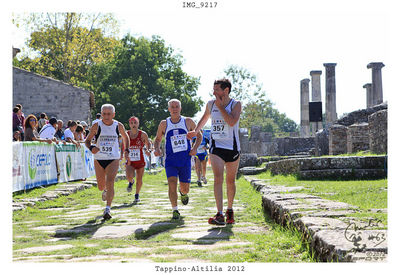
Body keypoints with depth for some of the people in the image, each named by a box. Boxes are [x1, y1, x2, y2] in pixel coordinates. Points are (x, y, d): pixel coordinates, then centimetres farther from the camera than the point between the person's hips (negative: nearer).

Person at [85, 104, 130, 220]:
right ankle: (105, 191, 48)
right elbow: (87, 140, 3)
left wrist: (126, 151, 9)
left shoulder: (118, 126, 1)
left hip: (113, 159, -1)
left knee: (110, 182, -19)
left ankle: (108, 209, -20)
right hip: (99, 159, 1)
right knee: (101, 186, 10)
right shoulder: (97, 126, -3)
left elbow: (126, 137, 20)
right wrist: (91, 148, -18)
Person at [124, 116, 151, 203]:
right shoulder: (126, 134, -1)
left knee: (139, 179, 5)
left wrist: (148, 150, -9)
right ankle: (131, 182, 17)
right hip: (130, 161, 0)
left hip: (140, 161, 0)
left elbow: (147, 143, 9)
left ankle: (137, 195, 29)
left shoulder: (143, 134, -5)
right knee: (129, 176, -22)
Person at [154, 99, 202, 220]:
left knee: (185, 188, 5)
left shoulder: (188, 122, 3)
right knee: (172, 183, -19)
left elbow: (199, 135, 15)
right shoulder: (164, 124, 4)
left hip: (185, 160, 1)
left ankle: (183, 193, 43)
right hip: (170, 160, 0)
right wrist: (157, 149, -5)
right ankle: (175, 211, -7)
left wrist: (195, 148, -2)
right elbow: (157, 139, 16)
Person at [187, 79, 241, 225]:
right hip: (216, 147, 1)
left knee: (230, 181, 11)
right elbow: (205, 117, 26)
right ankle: (219, 214, -22)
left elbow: (232, 122, -23)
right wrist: (196, 131, 25)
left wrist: (220, 106, -18)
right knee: (218, 179, -16)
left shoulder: (236, 104, -6)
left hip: (232, 147, -1)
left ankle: (230, 210, 32)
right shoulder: (211, 104, 4)